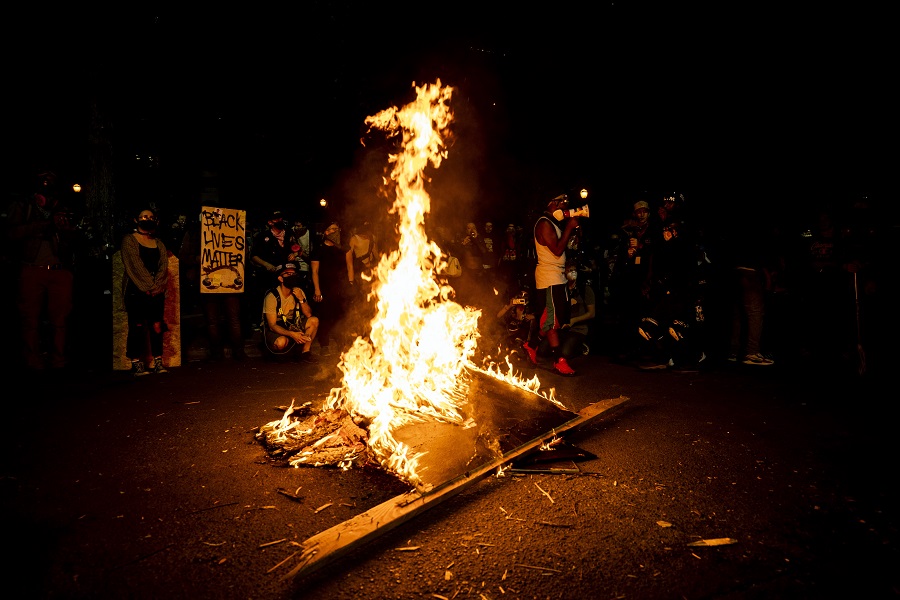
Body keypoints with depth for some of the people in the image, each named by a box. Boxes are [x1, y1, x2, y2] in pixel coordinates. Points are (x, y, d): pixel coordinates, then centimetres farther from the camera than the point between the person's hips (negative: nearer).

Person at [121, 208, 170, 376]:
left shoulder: (158, 243, 17)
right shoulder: (129, 240, 4)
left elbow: (164, 266, 6)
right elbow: (135, 266, -6)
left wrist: (157, 286, -9)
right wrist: (148, 287, -13)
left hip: (157, 292, 4)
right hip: (136, 291, -4)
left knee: (157, 327, 1)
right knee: (137, 327, -3)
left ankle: (158, 362, 6)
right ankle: (136, 364, 1)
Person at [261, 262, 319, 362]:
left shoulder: (298, 292, -5)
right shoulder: (272, 297, -22)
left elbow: (308, 314, -7)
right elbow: (272, 325, -23)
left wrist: (301, 299, -24)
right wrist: (292, 334, -37)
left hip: (292, 326, 6)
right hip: (274, 330, -6)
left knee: (314, 321, -13)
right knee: (281, 342, -38)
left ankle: (304, 352, -6)